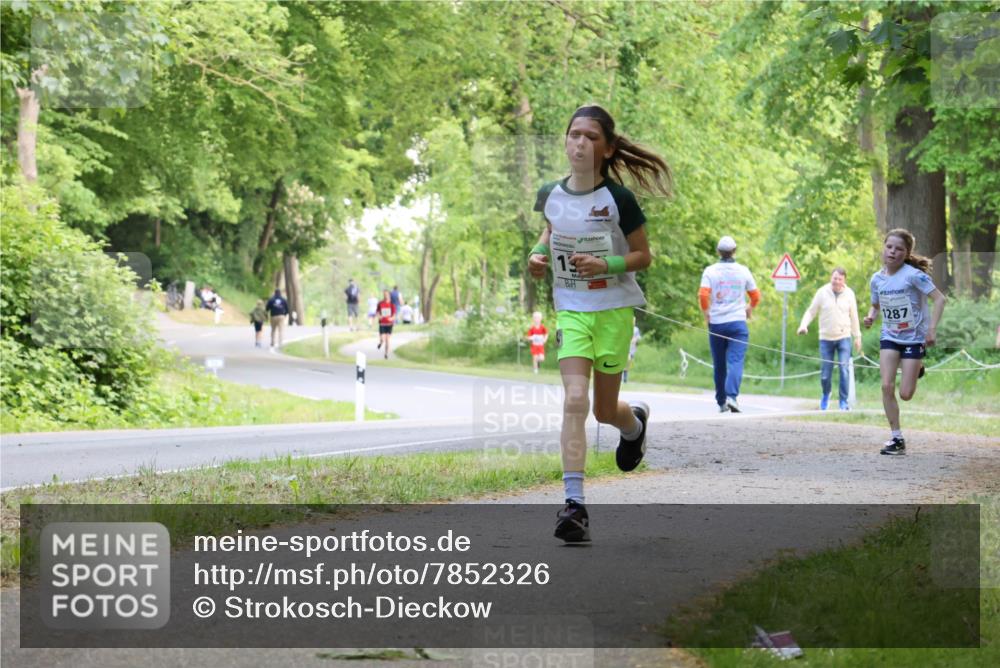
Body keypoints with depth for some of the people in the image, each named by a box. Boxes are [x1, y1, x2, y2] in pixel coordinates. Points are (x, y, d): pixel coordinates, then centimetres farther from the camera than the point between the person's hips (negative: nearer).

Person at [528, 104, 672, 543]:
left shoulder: (618, 200, -12)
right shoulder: (550, 195, -1)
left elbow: (643, 255, -4)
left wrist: (607, 265, -21)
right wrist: (538, 253, 3)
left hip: (613, 310, -2)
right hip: (570, 309, 2)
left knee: (605, 410, 9)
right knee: (575, 399, -15)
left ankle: (636, 421, 49)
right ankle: (574, 503, -17)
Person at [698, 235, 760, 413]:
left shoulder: (710, 271, 0)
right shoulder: (743, 271, 3)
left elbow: (703, 295, -10)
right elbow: (756, 296, 9)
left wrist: (706, 313, 6)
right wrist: (750, 309, 28)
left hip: (716, 323, 1)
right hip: (738, 322, -1)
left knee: (719, 365, 11)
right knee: (736, 361, -9)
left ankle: (721, 402, 17)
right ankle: (732, 396, -29)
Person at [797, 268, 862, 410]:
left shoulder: (849, 294, 2)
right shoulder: (822, 293, -2)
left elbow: (854, 317, 11)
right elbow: (811, 311, 2)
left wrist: (857, 337, 14)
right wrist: (803, 325, -15)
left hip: (844, 337, 0)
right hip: (826, 339, 0)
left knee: (844, 369, -11)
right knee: (825, 372, 2)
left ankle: (843, 401, -1)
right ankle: (826, 395, 31)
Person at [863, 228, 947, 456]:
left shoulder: (913, 275, -17)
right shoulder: (877, 278, 0)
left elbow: (940, 299, -17)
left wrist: (932, 329, -24)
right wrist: (870, 317, -7)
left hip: (914, 337, -4)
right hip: (889, 337, 4)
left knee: (905, 394, -4)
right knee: (887, 386, -12)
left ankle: (916, 369, 32)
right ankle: (896, 439, -2)